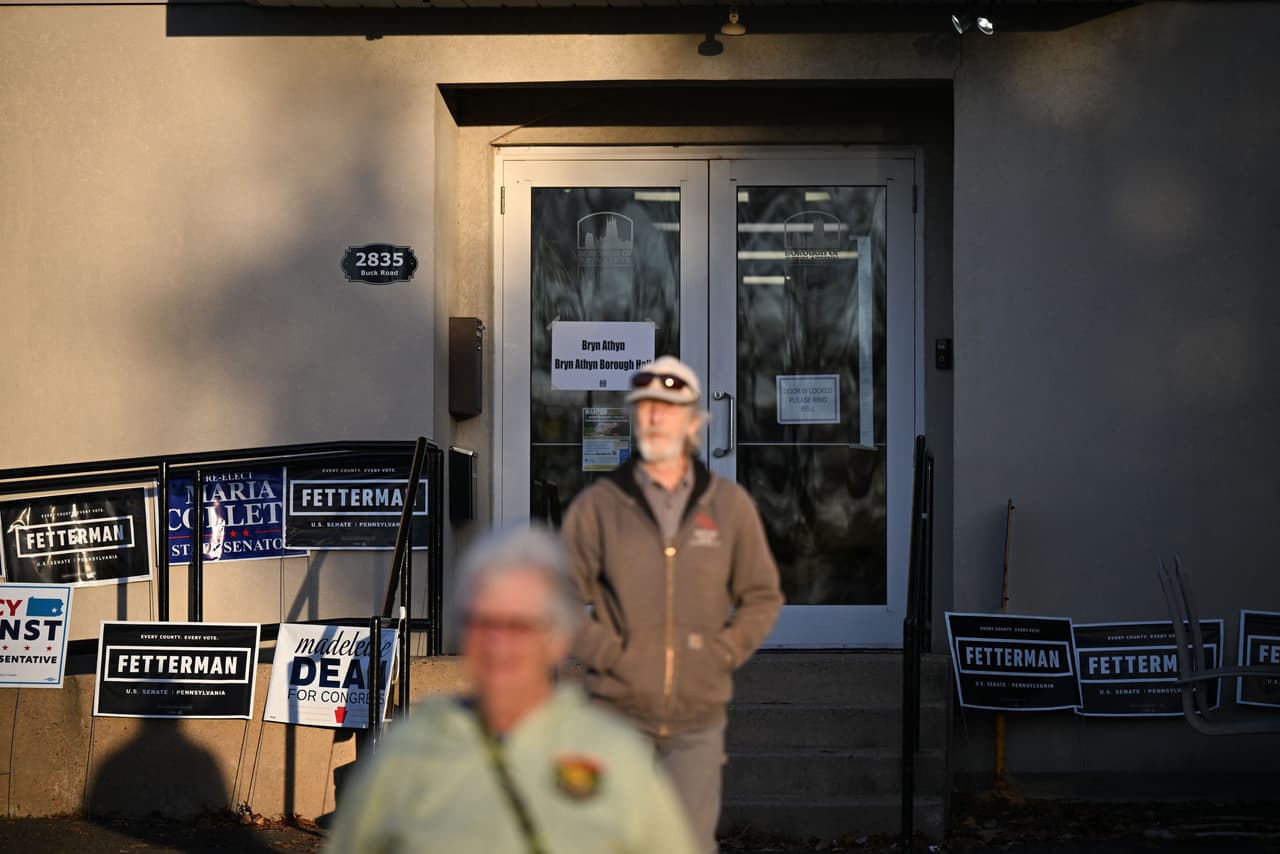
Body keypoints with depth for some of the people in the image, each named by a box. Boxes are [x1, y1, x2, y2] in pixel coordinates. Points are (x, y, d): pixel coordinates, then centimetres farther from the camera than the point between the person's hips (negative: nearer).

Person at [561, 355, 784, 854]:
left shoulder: (730, 506, 5)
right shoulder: (598, 505, 0)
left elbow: (763, 596, 13)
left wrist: (724, 653, 0)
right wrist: (605, 653, -7)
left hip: (697, 718, 1)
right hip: (618, 713, -1)